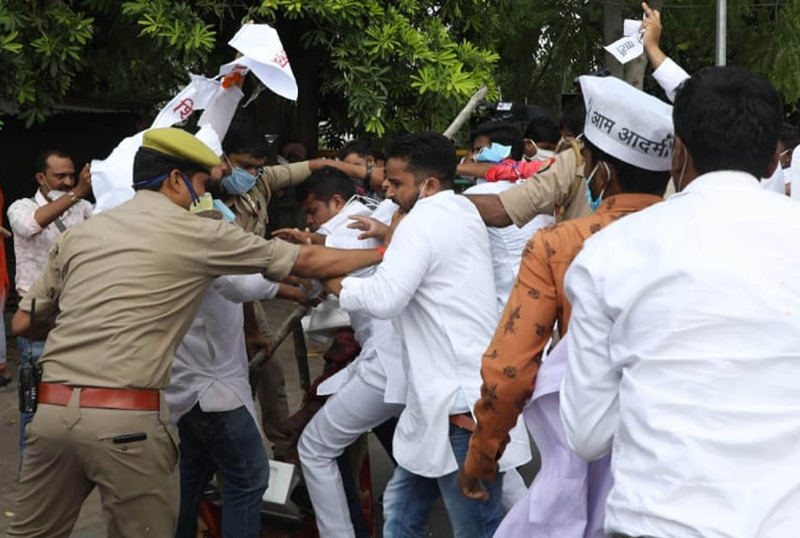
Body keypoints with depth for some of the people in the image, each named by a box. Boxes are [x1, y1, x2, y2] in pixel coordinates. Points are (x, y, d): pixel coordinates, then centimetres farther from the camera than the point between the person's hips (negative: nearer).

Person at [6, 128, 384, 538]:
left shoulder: (78, 234, 14)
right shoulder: (196, 233, 1)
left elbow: (22, 323, 19)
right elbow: (307, 262, 8)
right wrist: (382, 254, 21)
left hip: (52, 410, 5)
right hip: (125, 420, -5)